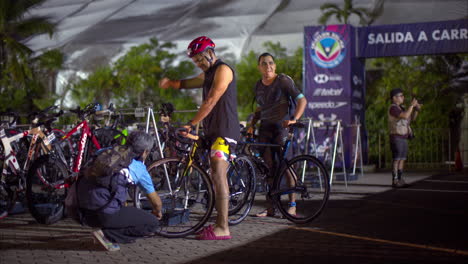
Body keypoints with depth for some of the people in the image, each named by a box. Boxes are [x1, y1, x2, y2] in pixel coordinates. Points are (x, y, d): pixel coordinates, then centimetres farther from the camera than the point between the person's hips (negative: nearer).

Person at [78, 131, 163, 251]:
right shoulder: (139, 169, 6)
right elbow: (156, 201, 18)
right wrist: (158, 212, 44)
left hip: (85, 214, 7)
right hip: (106, 214, -7)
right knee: (152, 223, 7)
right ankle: (107, 234, -5)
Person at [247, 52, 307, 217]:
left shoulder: (283, 80, -6)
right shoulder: (259, 85, 12)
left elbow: (302, 100, -12)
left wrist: (294, 119, -25)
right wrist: (252, 124, 11)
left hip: (281, 127, -5)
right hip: (265, 129, 5)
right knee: (269, 168, 4)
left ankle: (292, 205, -3)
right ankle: (270, 208, 7)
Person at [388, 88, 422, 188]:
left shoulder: (401, 108, 16)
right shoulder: (393, 108, -15)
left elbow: (412, 118, 17)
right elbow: (405, 116, -27)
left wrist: (416, 109, 0)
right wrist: (412, 105, -18)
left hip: (403, 138, 9)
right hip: (396, 138, -9)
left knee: (402, 159, 8)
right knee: (397, 160, -8)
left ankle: (400, 180, 11)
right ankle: (395, 181, -5)